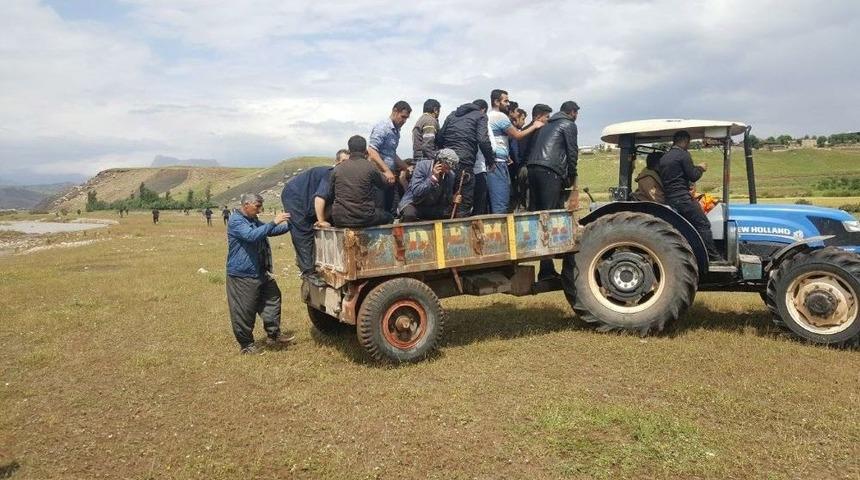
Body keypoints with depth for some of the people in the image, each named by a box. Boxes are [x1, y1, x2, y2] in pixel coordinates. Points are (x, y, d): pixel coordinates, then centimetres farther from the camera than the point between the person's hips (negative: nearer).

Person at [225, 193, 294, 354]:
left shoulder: (254, 220, 14)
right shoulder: (235, 220, -15)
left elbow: (271, 231, 22)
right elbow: (251, 235, -31)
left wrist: (289, 224, 6)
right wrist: (274, 222, -33)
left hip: (260, 273, 9)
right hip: (242, 276, -9)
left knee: (272, 299, 12)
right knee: (244, 311, 0)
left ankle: (274, 335, 21)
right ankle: (246, 344, 13)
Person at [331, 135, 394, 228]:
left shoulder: (337, 169, 3)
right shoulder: (370, 167, -5)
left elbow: (331, 195, 10)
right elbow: (386, 184, 12)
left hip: (339, 221, 3)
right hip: (364, 220, -3)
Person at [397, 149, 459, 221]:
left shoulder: (450, 175, -3)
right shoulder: (422, 166, -17)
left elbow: (445, 200, 3)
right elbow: (416, 193, -28)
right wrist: (433, 178, -32)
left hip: (433, 207, 5)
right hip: (414, 204, -5)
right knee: (409, 214, -36)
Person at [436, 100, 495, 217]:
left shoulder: (452, 114, 23)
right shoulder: (480, 115, 7)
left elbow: (439, 137, 18)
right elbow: (483, 140, -7)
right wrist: (490, 159, 3)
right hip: (464, 163, -6)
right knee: (464, 207, -4)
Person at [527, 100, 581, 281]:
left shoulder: (547, 125, 29)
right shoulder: (569, 124, 8)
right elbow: (572, 152, 0)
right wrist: (572, 178, 11)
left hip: (532, 169, 7)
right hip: (551, 171, -7)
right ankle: (546, 269, -11)